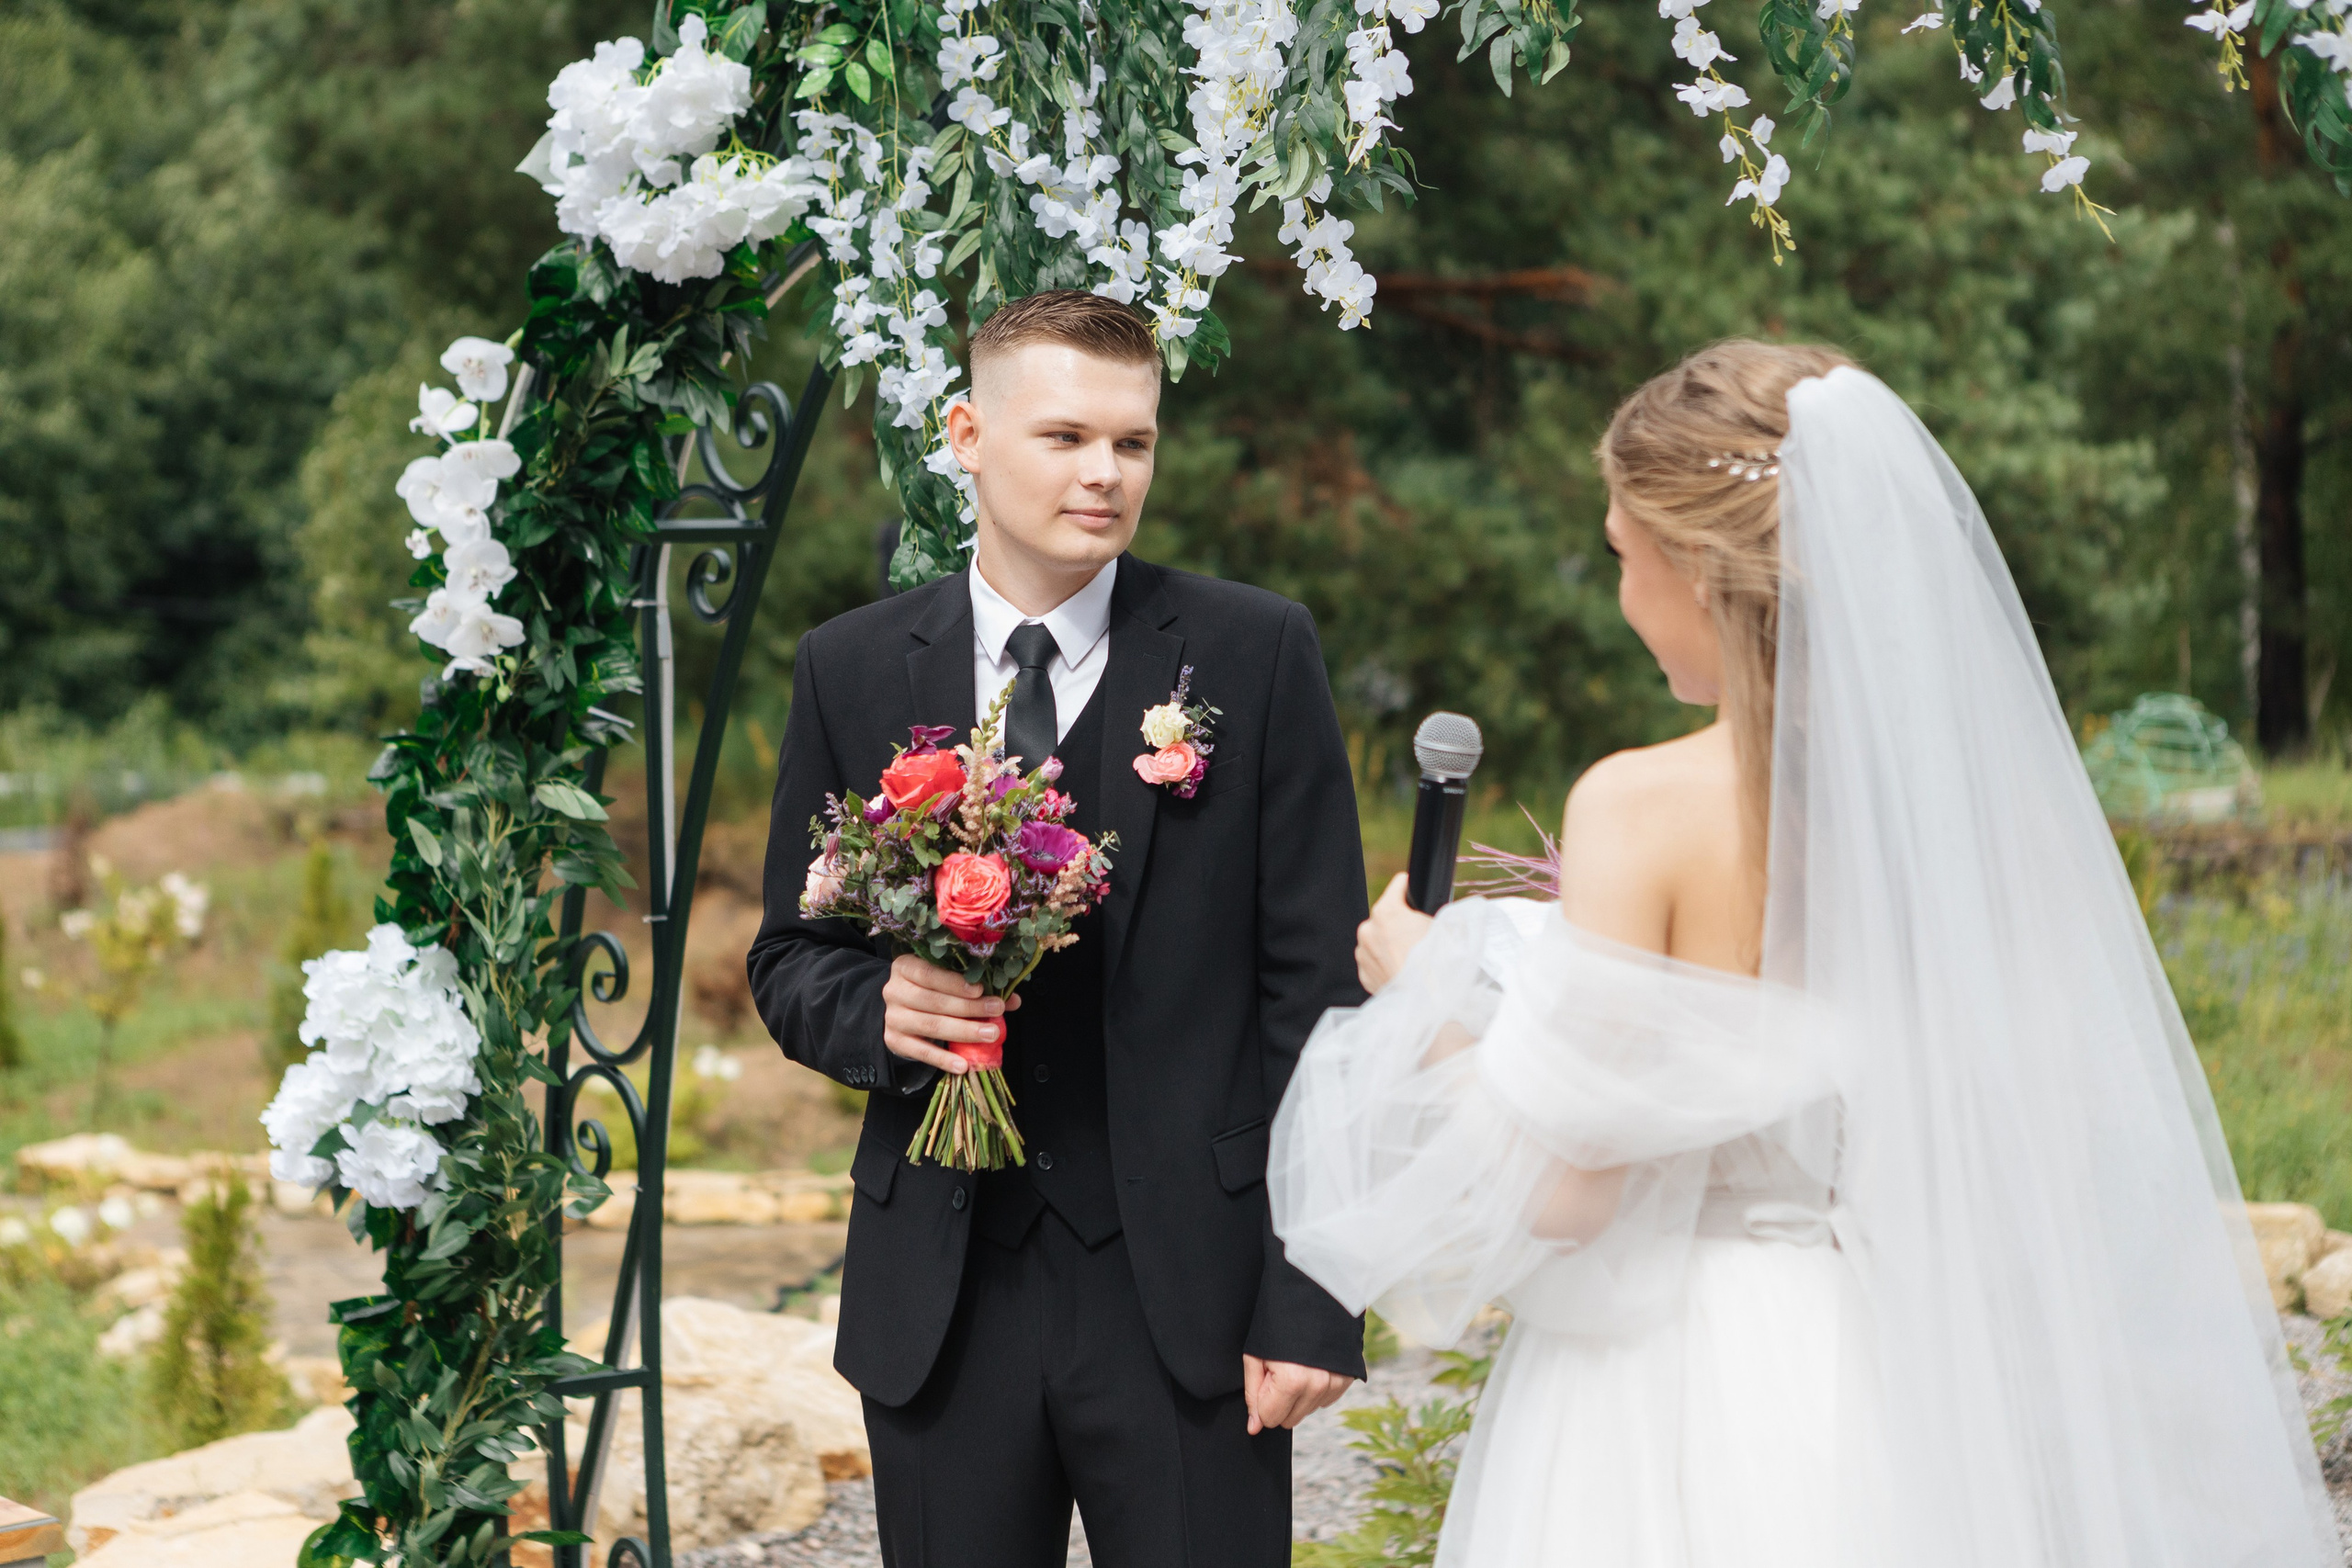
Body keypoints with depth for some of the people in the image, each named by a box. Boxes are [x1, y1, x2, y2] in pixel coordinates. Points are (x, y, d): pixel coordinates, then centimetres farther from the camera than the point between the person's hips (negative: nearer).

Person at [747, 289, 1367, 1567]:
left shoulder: (1255, 655, -1)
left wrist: (1315, 1301, -8)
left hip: (1189, 1288, -2)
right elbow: (789, 958, 12)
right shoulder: (851, 670, 6)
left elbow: (1318, 984, -3)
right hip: (942, 1300, 2)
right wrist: (874, 1009, -12)